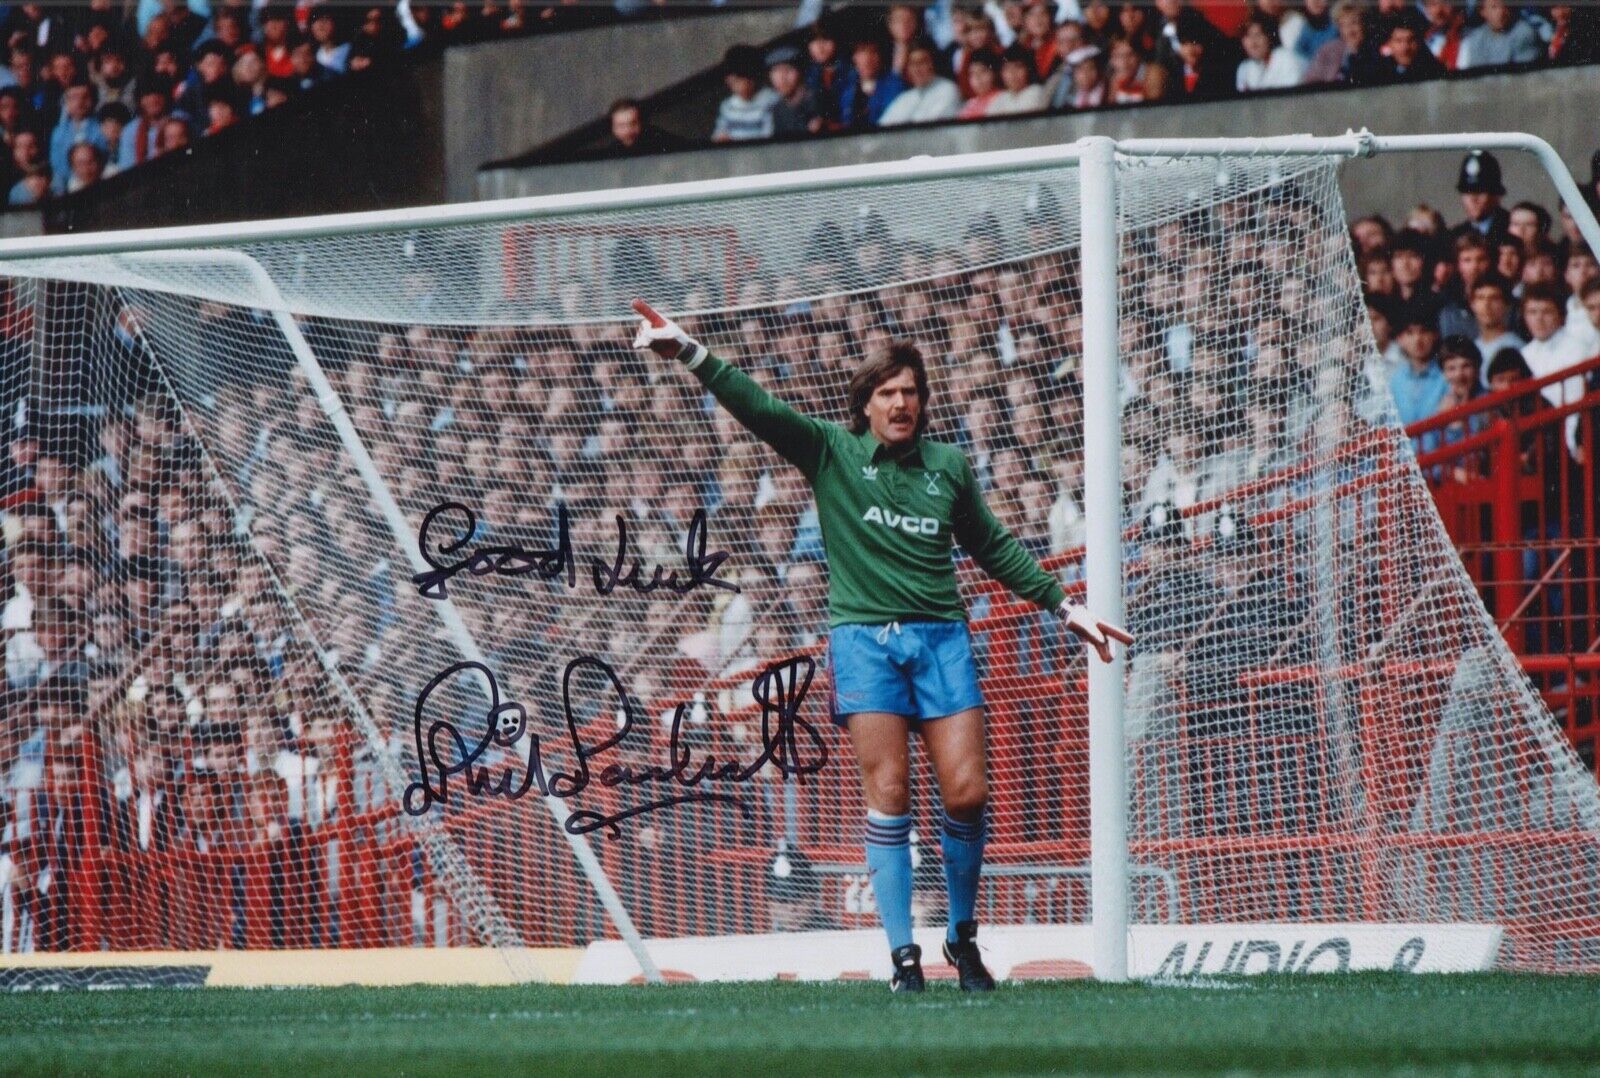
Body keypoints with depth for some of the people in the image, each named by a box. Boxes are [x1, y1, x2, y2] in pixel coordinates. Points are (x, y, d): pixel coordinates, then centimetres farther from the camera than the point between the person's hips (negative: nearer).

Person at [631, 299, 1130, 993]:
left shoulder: (948, 465, 13)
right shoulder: (832, 452, 6)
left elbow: (993, 547, 24)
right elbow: (758, 408, -6)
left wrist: (1063, 606, 24)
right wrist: (690, 353, -20)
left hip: (941, 636, 2)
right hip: (864, 638, -2)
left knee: (967, 791, -5)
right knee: (888, 794, -9)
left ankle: (963, 937, 13)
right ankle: (901, 953, -6)